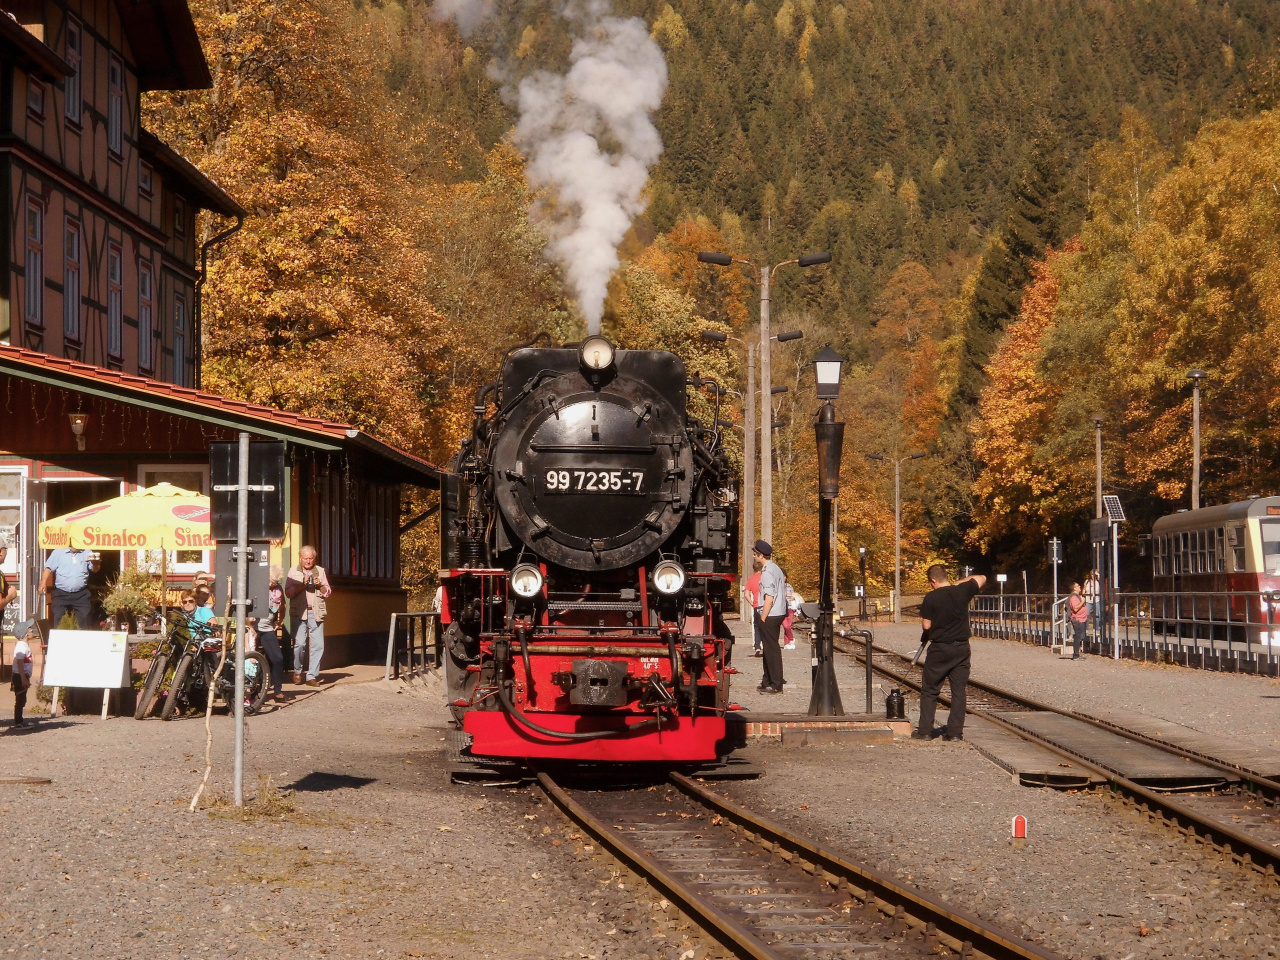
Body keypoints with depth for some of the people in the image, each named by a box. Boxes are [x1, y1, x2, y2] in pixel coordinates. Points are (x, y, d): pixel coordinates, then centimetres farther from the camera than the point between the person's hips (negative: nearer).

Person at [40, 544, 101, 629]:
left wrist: (95, 563, -16)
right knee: (59, 622, -1)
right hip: (61, 594, -1)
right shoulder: (58, 553, 5)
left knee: (84, 622, -1)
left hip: (81, 594, 1)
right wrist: (43, 583, -16)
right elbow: (48, 569, -1)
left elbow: (94, 570, 7)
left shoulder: (86, 553, 10)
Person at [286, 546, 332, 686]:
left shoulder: (320, 571, 14)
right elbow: (288, 592, -3)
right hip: (299, 612, -2)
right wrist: (303, 584, -13)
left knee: (318, 645, -3)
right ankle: (297, 671, 11)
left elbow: (327, 593, 14)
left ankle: (312, 676, 3)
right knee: (300, 643, -11)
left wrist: (320, 585, -6)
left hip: (316, 612, 2)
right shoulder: (294, 572, 7)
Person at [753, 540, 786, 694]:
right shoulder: (775, 568, 14)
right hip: (778, 613, 10)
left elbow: (769, 598, -21)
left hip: (770, 616, -10)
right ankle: (768, 681, 25)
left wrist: (763, 618, -17)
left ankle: (776, 684, -3)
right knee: (769, 648, 17)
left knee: (771, 649, -5)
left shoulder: (767, 571, -17)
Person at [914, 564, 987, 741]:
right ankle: (955, 732, 4)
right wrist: (959, 582, 16)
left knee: (929, 691, 7)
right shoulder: (962, 591, -2)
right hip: (961, 648, 3)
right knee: (958, 690, 7)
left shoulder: (931, 598, -11)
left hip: (939, 648, -3)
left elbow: (926, 625, -9)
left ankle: (925, 731, 6)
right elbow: (981, 578, 15)